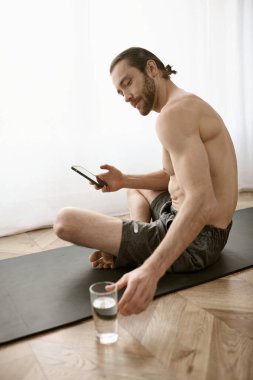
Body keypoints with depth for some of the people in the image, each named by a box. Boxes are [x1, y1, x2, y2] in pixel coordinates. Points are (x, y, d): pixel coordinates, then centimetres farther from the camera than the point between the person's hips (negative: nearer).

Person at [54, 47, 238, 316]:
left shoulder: (172, 114, -22)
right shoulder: (185, 105, 12)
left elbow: (203, 203, -33)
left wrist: (151, 269, -43)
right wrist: (125, 180, 6)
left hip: (196, 242, -10)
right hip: (210, 231, 11)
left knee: (65, 221, -17)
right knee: (135, 188, 35)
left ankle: (137, 253, 5)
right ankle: (137, 241, 11)